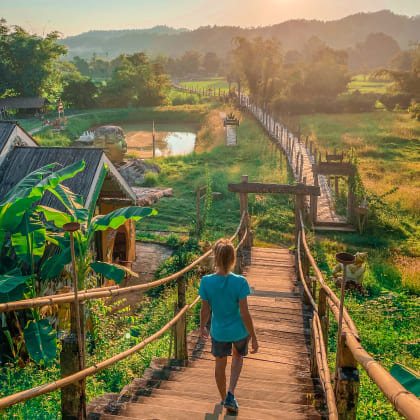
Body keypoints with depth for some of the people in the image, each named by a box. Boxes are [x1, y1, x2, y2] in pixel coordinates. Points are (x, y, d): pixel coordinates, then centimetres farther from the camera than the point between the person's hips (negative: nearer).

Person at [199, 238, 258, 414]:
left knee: (220, 364, 24)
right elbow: (244, 313, -20)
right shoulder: (240, 282, -25)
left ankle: (224, 399, 45)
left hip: (218, 331, 1)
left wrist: (202, 327, 10)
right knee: (238, 356, 30)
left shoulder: (206, 282, -20)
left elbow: (205, 310, -9)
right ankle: (230, 395, 17)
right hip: (239, 330, -1)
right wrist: (253, 337, -7)